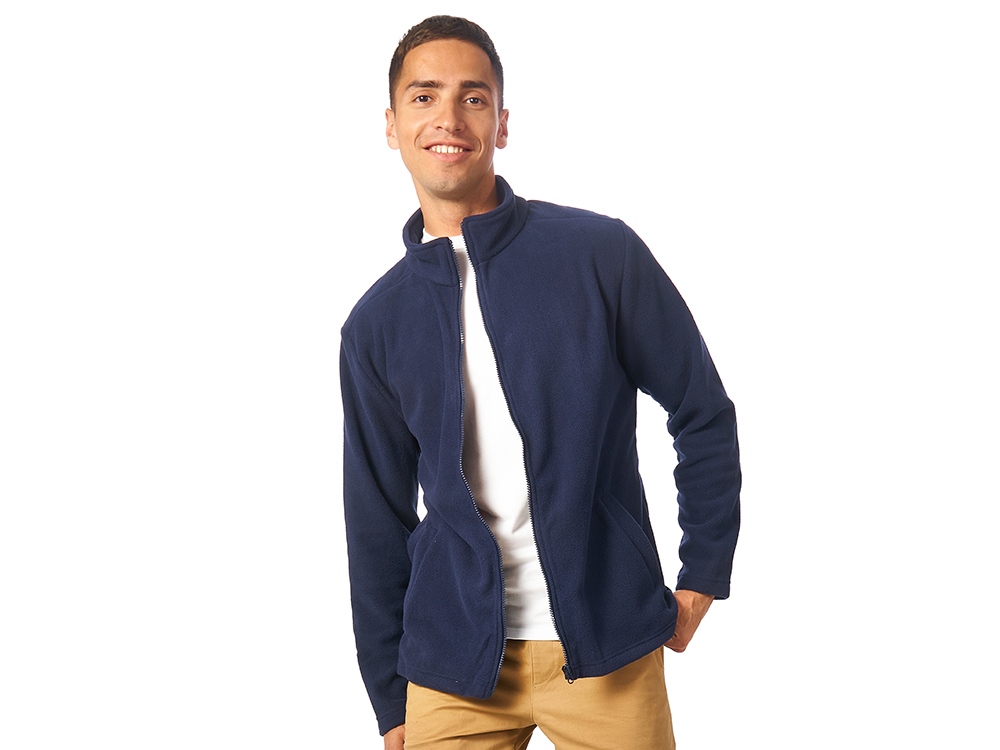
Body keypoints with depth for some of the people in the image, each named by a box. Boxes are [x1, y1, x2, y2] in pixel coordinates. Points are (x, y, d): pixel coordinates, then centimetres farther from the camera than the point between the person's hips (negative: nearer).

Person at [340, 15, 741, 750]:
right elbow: (377, 519, 8)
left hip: (607, 647, -2)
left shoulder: (602, 254, -5)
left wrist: (702, 579, 1)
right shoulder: (375, 324, 4)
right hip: (452, 665, 2)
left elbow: (704, 413, 3)